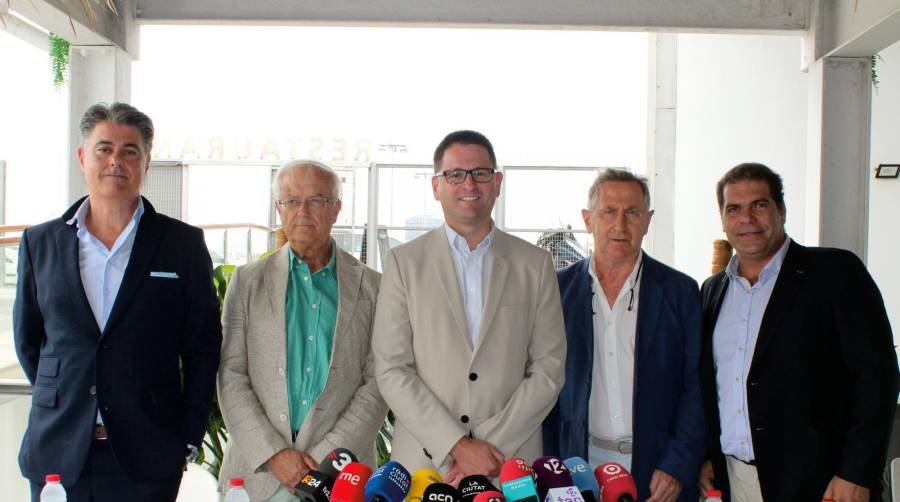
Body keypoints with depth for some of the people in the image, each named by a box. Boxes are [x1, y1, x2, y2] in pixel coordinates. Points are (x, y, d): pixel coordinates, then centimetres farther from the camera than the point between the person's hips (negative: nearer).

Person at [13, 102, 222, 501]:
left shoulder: (184, 244, 1)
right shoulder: (40, 242, 7)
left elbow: (203, 349, 1)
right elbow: (27, 338, 15)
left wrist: (188, 441, -1)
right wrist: (61, 403, 9)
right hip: (57, 454, 2)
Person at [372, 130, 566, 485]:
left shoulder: (535, 264, 5)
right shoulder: (403, 262, 1)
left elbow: (548, 368, 1)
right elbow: (391, 370, -4)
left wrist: (494, 445, -9)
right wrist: (458, 446, -12)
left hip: (512, 461, 1)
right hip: (424, 463, -1)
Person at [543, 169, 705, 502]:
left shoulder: (681, 291, 1)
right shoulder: (559, 288, 3)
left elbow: (696, 387, 0)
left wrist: (678, 467, -8)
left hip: (658, 471, 0)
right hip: (578, 465, 1)